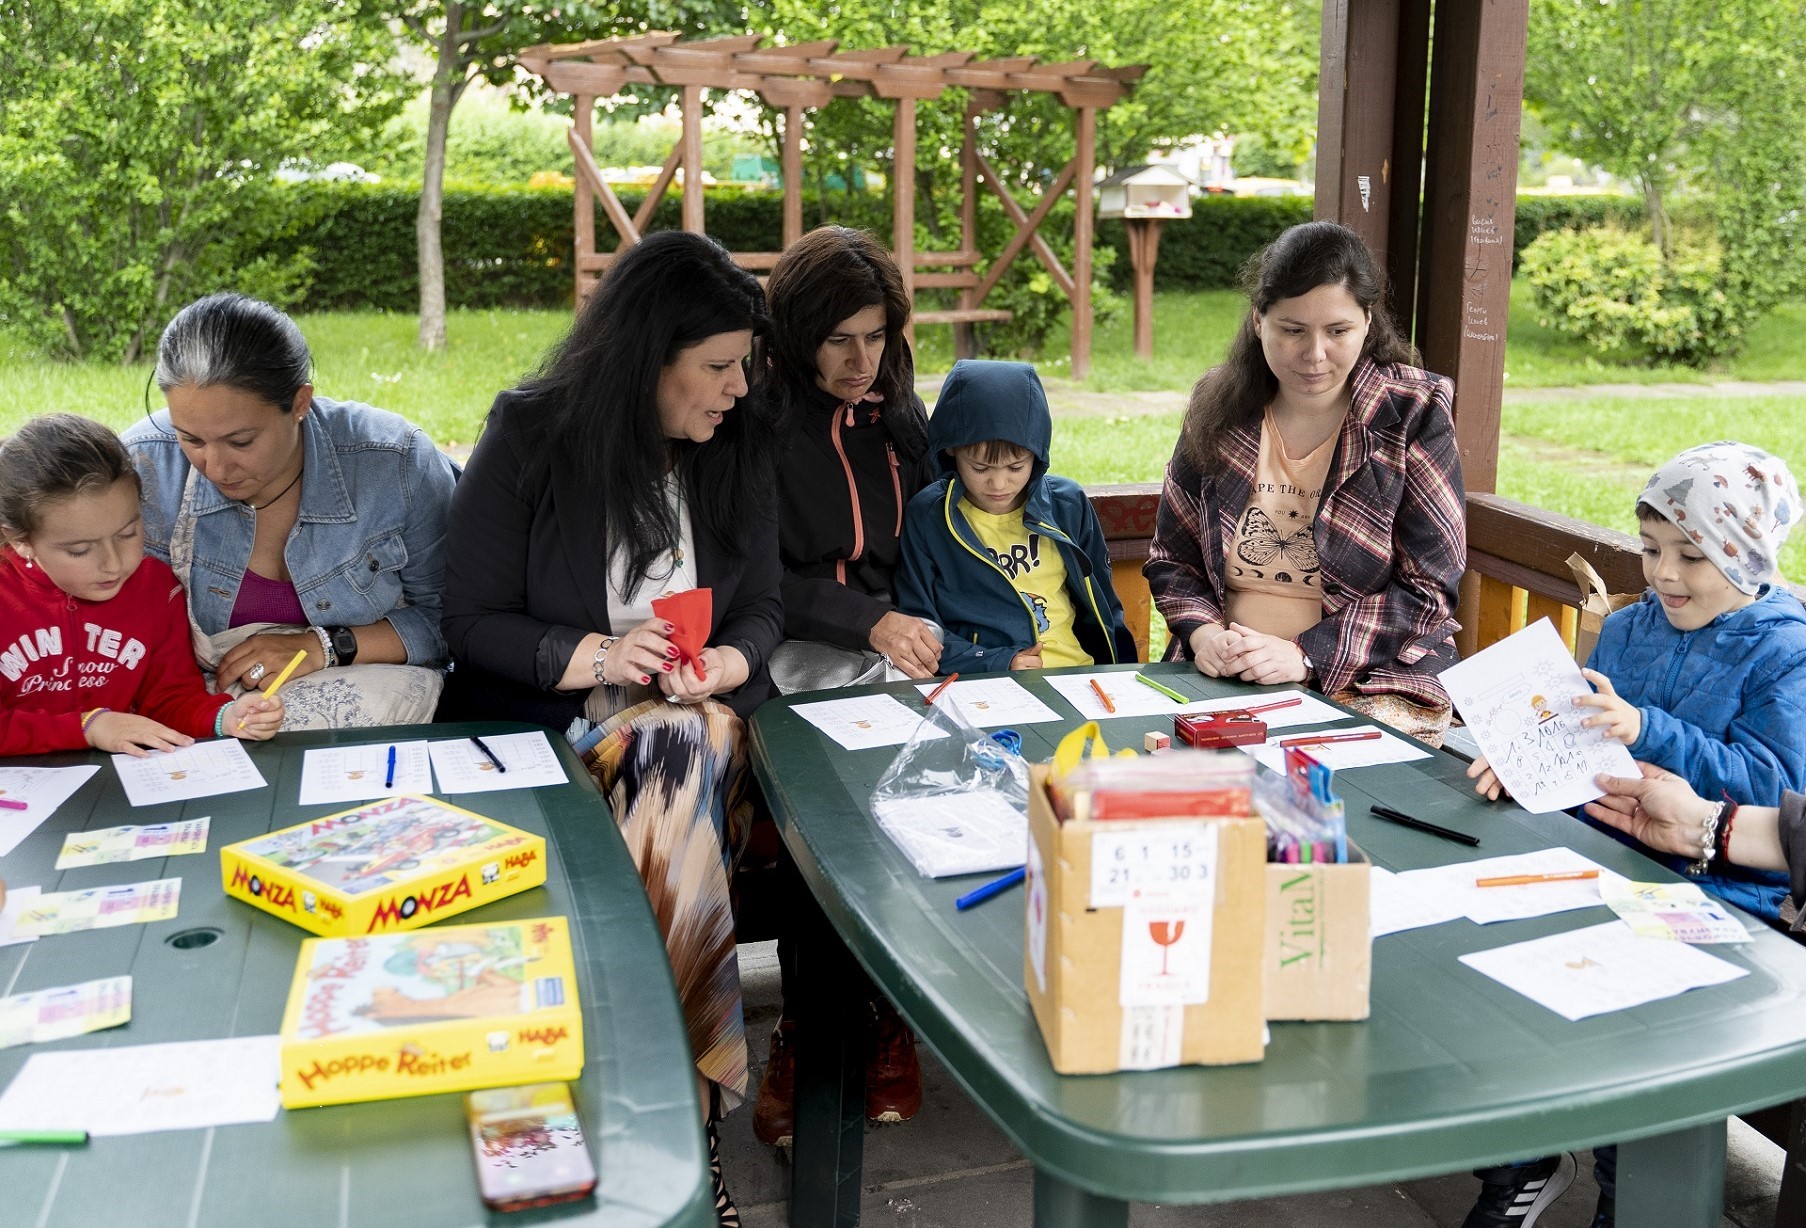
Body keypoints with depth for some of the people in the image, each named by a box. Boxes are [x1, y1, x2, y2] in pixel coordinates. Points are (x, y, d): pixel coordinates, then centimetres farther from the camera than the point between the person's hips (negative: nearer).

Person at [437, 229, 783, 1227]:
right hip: (531, 723, -2)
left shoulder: (737, 448, 8)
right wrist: (588, 657, -20)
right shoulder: (530, 435, -3)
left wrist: (727, 663, -12)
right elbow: (471, 621, -3)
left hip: (685, 715, 3)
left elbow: (761, 608, 11)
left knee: (681, 763, -32)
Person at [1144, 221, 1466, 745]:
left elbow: (1428, 591, -7)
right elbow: (1170, 558, 12)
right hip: (1221, 678, 3)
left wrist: (1307, 654, -18)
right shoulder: (1219, 408, 6)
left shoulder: (1414, 415, -3)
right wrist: (1202, 631, -9)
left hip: (1375, 686, -3)